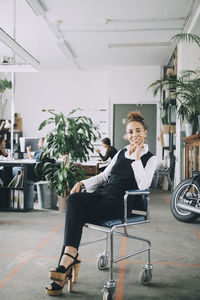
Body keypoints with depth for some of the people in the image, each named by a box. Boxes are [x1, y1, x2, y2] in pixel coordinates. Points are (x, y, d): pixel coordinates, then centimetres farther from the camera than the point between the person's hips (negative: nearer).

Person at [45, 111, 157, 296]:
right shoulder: (121, 153, 21)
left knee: (75, 214, -25)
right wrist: (82, 183, 8)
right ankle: (70, 259, -25)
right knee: (74, 199, -26)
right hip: (104, 196, 6)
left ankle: (67, 262, -16)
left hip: (120, 204, -5)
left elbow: (143, 185, -12)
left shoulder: (150, 159, 3)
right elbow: (103, 176, 22)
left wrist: (137, 158, -13)